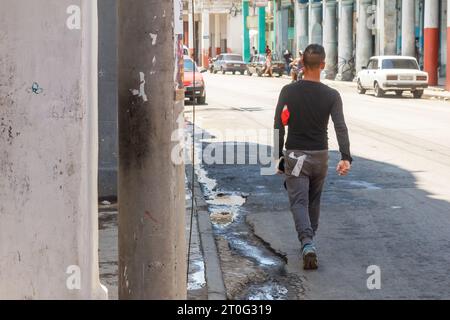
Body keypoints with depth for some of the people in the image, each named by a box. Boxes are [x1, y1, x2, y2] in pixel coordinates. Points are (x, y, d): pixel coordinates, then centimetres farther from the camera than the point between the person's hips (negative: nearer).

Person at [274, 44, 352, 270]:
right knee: (314, 201, 20)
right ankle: (309, 240, 31)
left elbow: (279, 126, -6)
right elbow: (340, 127, -16)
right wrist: (346, 158, -20)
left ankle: (307, 243, -23)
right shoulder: (331, 95, -6)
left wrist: (278, 155, 2)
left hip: (294, 155, -1)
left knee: (299, 202, -2)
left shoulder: (288, 92, -6)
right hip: (320, 156, 2)